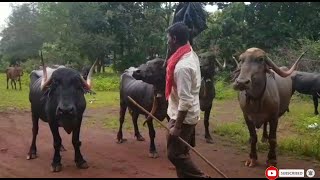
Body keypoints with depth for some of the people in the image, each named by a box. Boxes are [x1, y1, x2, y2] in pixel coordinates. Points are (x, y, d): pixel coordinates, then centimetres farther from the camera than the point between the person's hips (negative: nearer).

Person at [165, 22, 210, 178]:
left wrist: (177, 127, -22)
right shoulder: (192, 54, 3)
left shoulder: (182, 66, -27)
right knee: (181, 152, 18)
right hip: (190, 115, 9)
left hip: (183, 117, -9)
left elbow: (185, 101, -27)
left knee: (175, 154, 2)